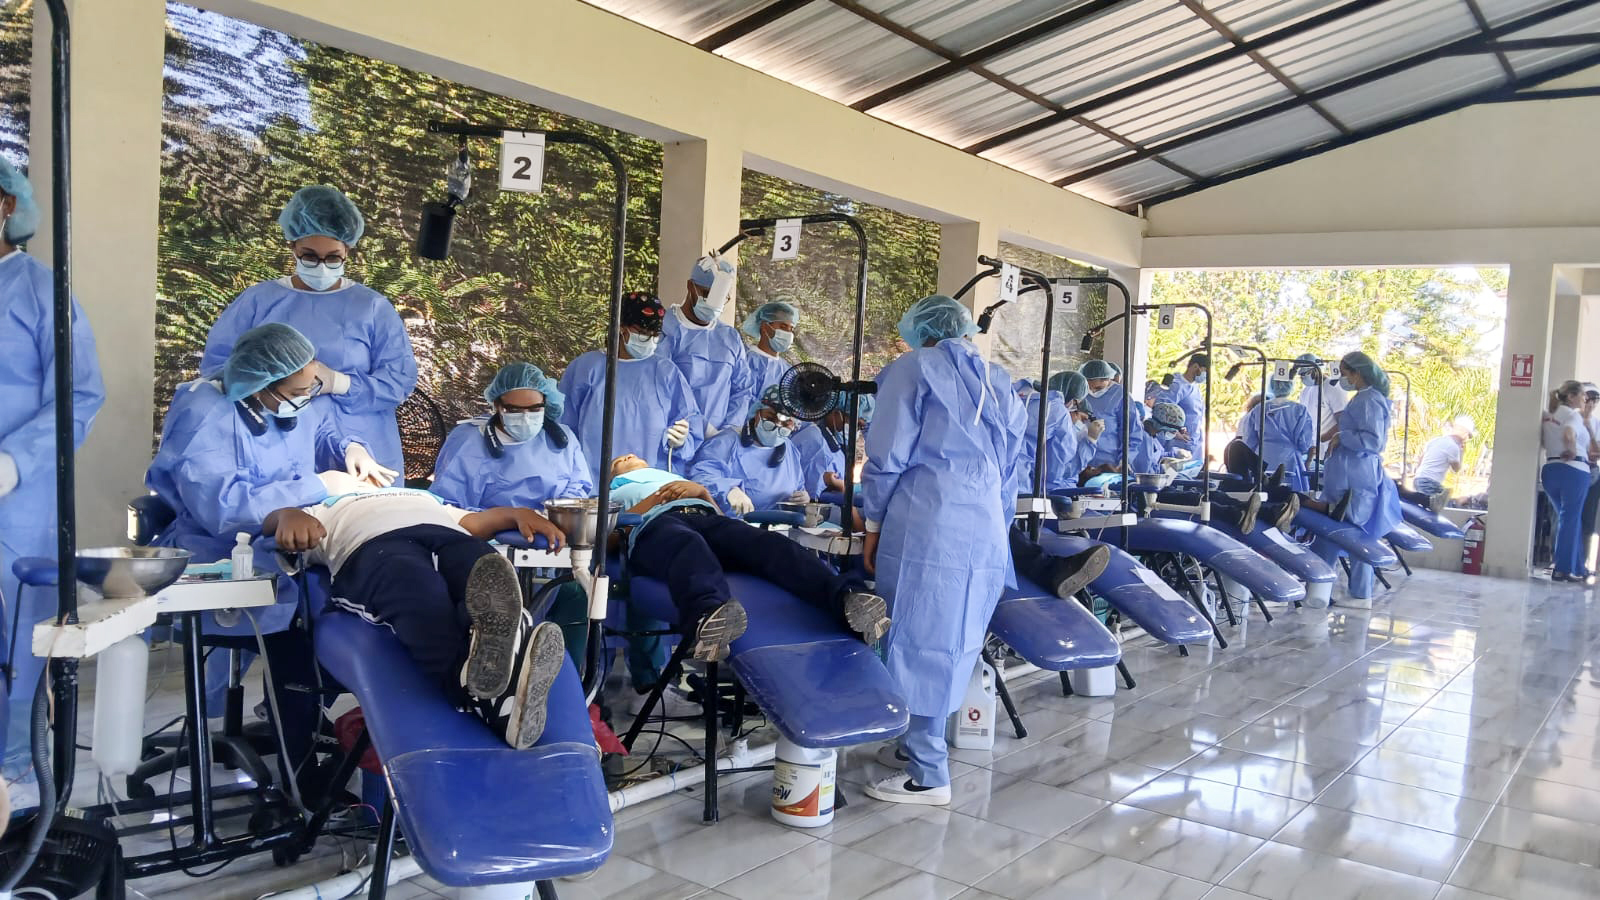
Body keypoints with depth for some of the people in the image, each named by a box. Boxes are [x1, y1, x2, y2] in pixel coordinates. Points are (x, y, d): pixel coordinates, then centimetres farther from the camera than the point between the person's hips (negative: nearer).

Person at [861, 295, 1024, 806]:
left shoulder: (914, 369, 5)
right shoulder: (999, 388, 23)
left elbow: (888, 456, -3)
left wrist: (873, 524, 4)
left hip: (926, 526, -6)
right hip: (987, 533, 7)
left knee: (919, 643, -1)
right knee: (956, 643, 14)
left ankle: (928, 775, 3)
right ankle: (926, 743, 27)